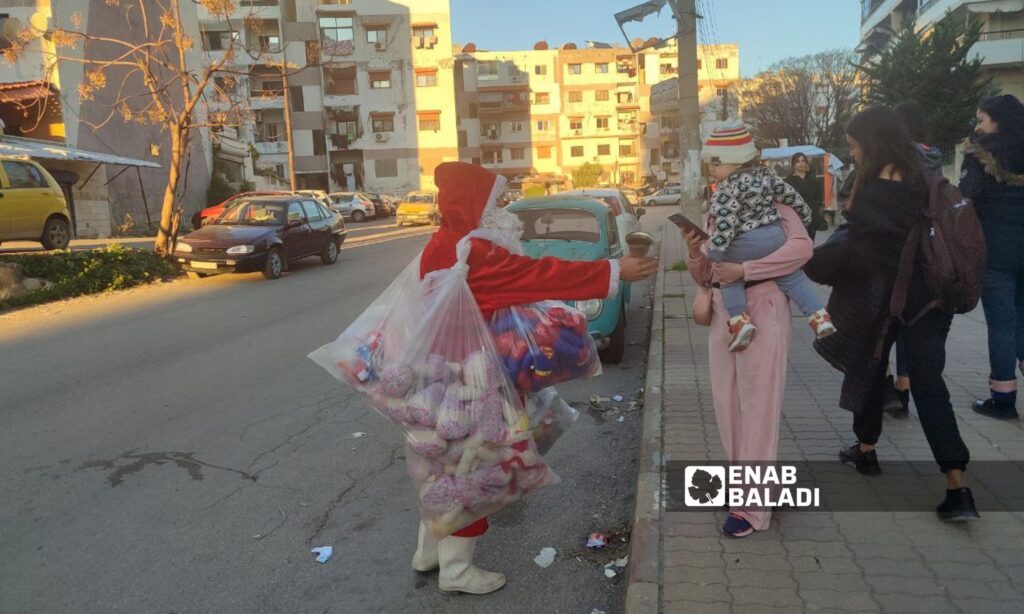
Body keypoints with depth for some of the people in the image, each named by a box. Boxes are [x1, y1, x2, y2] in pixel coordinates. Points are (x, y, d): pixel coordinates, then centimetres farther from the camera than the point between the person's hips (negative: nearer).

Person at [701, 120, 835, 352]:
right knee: (792, 276, 18)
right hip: (776, 235, 7)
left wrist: (714, 251, -17)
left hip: (744, 245, -7)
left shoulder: (728, 190, -9)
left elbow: (725, 223, -17)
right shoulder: (765, 175, 13)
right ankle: (819, 317, 13)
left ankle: (739, 320, -5)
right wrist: (804, 215, 34)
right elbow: (789, 194, 19)